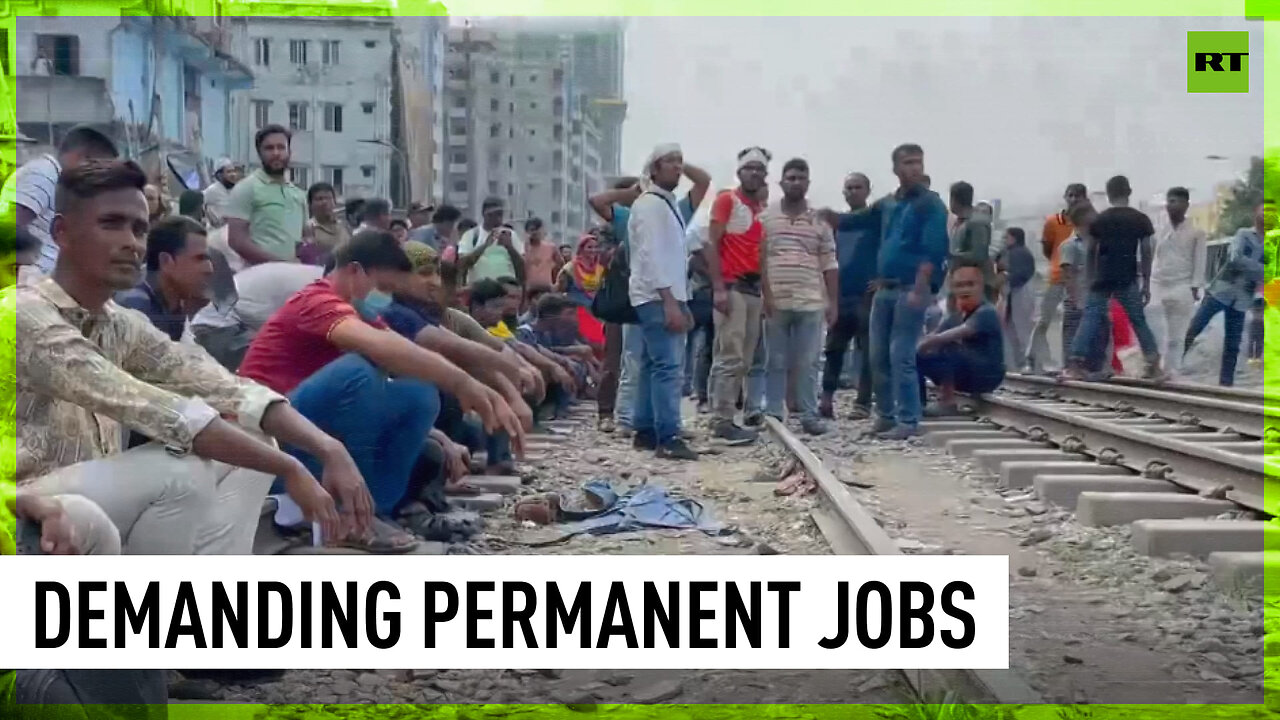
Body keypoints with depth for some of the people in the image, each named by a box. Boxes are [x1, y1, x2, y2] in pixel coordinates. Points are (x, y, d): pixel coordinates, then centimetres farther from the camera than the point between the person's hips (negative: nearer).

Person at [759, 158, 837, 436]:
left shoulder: (821, 221, 8)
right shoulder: (765, 218, 4)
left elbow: (830, 265, 8)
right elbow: (758, 260, 2)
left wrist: (833, 302, 4)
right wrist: (766, 294, -7)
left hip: (811, 302, 1)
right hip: (776, 302, -1)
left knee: (807, 363, 4)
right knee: (776, 362, 4)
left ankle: (810, 415, 9)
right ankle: (772, 414, 10)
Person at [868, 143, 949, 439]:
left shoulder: (930, 204, -6)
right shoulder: (886, 204, 14)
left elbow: (933, 251, -14)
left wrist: (919, 290, -20)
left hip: (911, 289, -7)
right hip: (885, 289, 7)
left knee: (901, 357, -9)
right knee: (878, 356, 7)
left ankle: (908, 421, -3)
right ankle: (885, 415, 17)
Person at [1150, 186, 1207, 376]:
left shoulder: (1196, 233, 1)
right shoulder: (1162, 232, 13)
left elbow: (1199, 263, -1)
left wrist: (1194, 288, -9)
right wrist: (1151, 287, 8)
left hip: (1182, 289, -4)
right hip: (1160, 288, 4)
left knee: (1175, 338, -1)